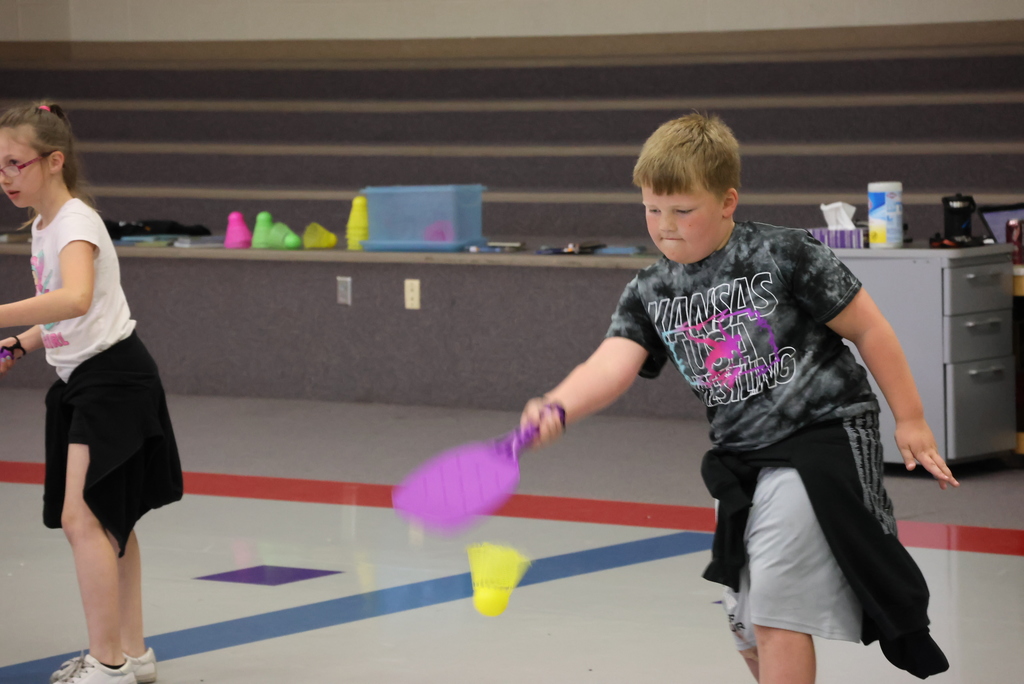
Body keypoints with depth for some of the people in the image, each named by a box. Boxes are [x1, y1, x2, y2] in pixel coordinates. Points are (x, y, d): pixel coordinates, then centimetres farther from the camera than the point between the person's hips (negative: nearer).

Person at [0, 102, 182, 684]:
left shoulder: (75, 222, -18)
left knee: (82, 517, -13)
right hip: (81, 381, 10)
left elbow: (76, 300, -39)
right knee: (109, 520, 15)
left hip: (112, 378, -10)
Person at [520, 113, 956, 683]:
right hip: (743, 461, 7)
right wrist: (556, 408, -36)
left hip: (822, 438, -7)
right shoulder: (650, 294, 1)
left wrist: (911, 420, -3)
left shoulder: (784, 255, -13)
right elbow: (612, 365, -15)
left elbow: (867, 328, -5)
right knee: (748, 629, 13)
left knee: (774, 614, -12)